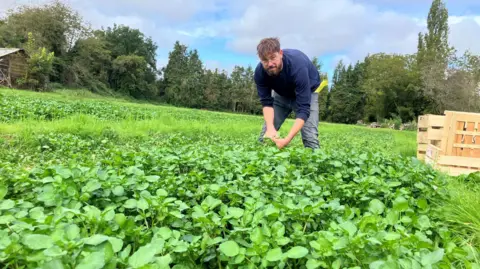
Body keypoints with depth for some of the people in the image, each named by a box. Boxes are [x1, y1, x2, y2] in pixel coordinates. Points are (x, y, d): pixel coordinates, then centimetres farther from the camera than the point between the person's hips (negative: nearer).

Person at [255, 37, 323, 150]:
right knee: (266, 133, -3)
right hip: (282, 93, 4)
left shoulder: (298, 66, -41)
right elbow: (266, 102, -23)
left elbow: (303, 109, -42)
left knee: (310, 136, -20)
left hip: (307, 92, -3)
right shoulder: (259, 72, -28)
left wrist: (287, 139, -51)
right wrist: (270, 128, -42)